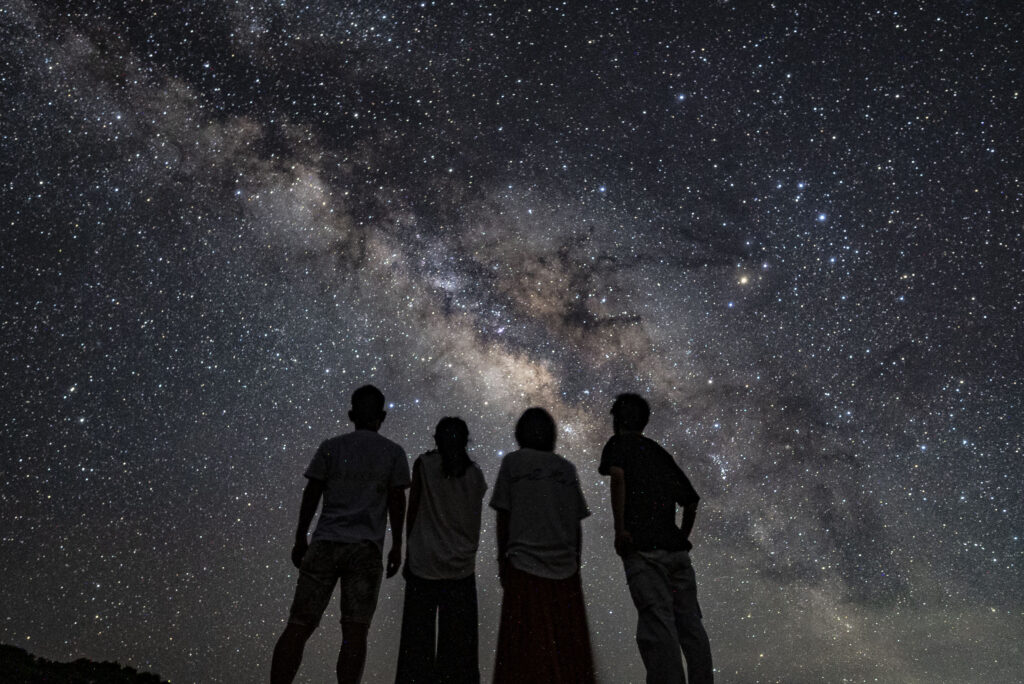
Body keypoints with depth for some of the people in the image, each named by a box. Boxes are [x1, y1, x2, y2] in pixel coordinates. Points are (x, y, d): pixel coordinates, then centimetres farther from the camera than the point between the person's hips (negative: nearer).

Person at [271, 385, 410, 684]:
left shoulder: (330, 447, 7)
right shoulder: (393, 452, 4)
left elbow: (311, 495, 6)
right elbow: (397, 502, 3)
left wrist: (300, 539, 14)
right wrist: (396, 546, 9)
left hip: (325, 544, 1)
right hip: (366, 548, -1)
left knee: (298, 626, 4)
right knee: (354, 631, 1)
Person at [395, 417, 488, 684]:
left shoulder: (424, 464, -2)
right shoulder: (475, 474, 4)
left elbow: (413, 512, 0)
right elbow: (475, 524, 9)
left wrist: (409, 553, 9)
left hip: (424, 563, -2)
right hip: (462, 566, 2)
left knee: (418, 637, 6)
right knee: (458, 641, 8)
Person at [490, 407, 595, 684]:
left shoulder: (513, 462, 2)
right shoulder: (567, 468, 10)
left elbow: (503, 516, 0)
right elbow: (577, 523, 10)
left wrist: (502, 559, 7)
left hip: (525, 567, -3)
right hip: (566, 569, 3)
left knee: (526, 650, 0)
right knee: (569, 649, 7)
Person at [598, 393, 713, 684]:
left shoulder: (618, 443, 7)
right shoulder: (660, 452, 24)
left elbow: (617, 474, -16)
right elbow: (691, 502, 20)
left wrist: (619, 528, -16)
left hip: (643, 549, -6)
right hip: (676, 550, 6)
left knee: (658, 627, -9)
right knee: (690, 625, 8)